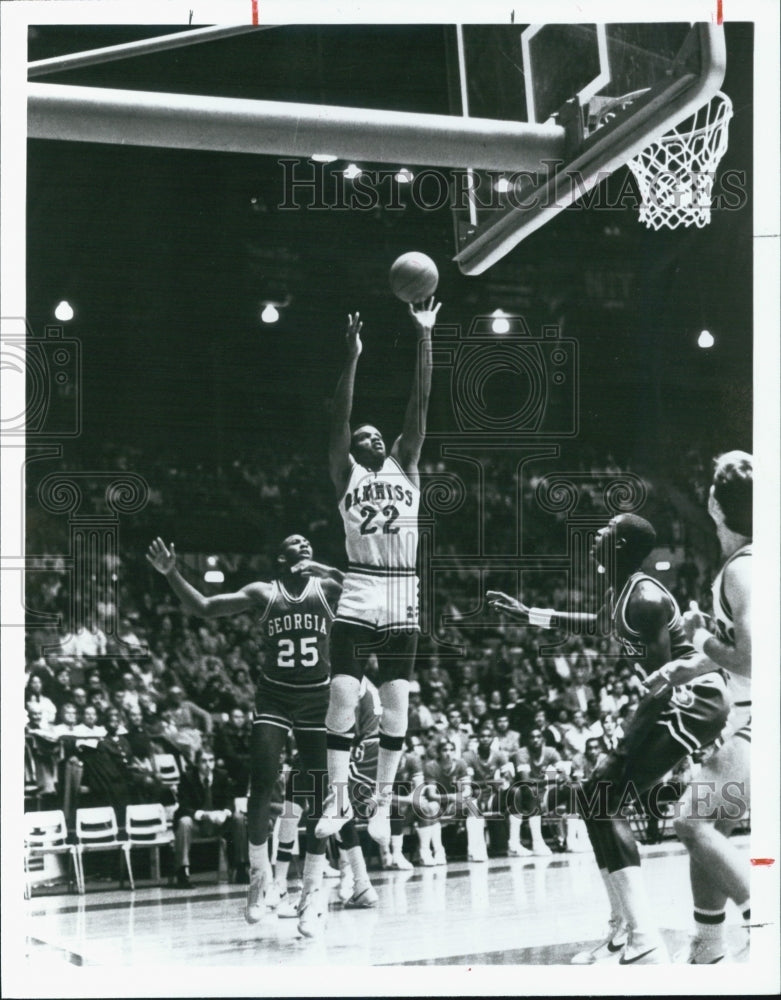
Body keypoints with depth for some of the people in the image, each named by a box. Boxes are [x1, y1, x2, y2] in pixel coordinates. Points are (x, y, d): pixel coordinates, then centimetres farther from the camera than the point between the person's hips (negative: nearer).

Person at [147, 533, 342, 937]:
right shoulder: (263, 593, 2)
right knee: (261, 784, -15)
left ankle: (312, 893, 4)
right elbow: (204, 608, 0)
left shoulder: (326, 587, 1)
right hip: (274, 695, 0)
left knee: (318, 796, -4)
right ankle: (259, 874, 4)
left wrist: (325, 569, -27)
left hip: (317, 698, 0)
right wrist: (172, 574, -14)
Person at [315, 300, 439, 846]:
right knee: (343, 695, -10)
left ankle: (383, 799, 8)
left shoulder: (405, 468, 12)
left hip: (402, 601, 2)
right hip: (358, 597, -2)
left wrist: (425, 338, -1)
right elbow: (340, 417, -6)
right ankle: (338, 797, -1)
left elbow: (420, 408, 5)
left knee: (396, 701, 0)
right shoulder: (346, 473, 7)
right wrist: (352, 357, -14)